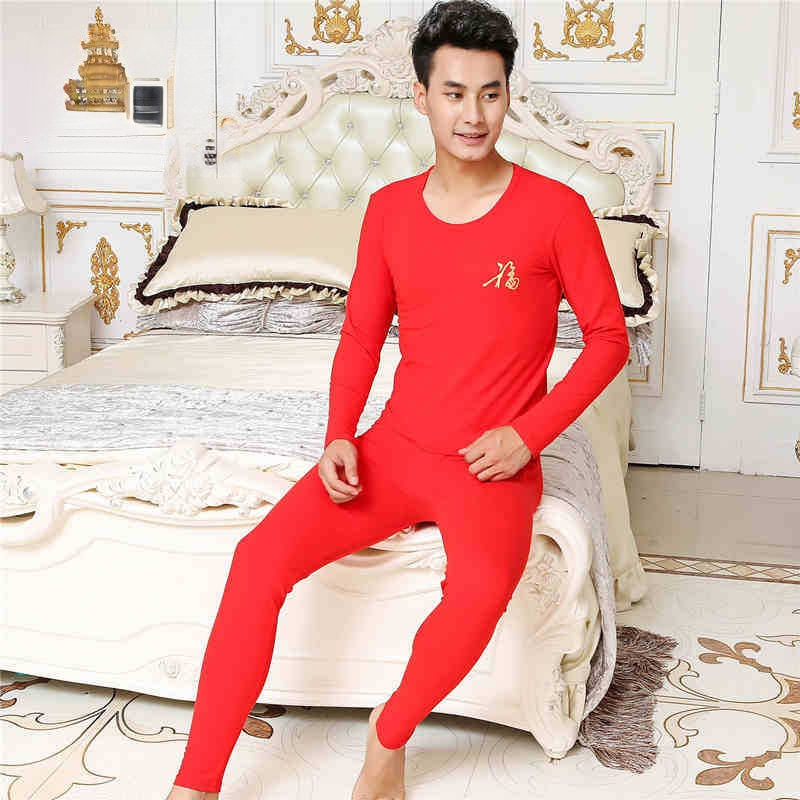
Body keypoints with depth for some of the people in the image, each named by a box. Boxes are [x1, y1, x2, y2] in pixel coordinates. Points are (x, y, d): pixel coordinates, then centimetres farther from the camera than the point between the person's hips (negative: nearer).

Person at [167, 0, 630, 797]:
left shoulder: (556, 210, -7)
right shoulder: (389, 209, 4)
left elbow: (608, 337, 0)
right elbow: (361, 335, 12)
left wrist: (529, 434, -11)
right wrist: (339, 438, -4)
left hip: (493, 465, -3)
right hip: (393, 448, 4)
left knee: (482, 584, -36)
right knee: (260, 556, -18)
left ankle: (390, 732, -5)